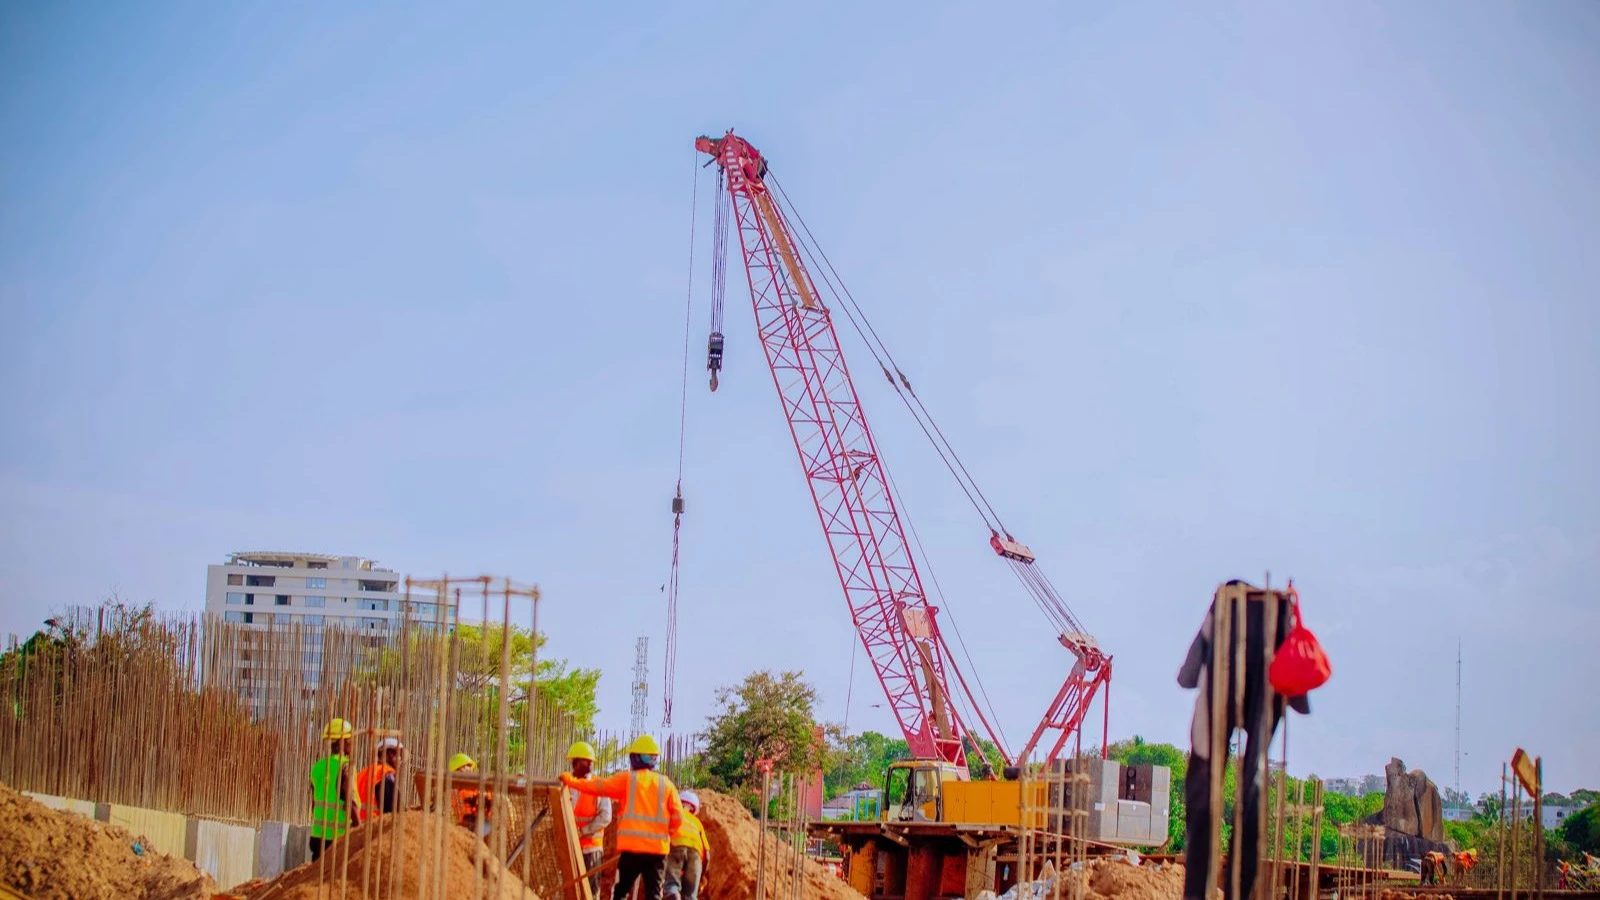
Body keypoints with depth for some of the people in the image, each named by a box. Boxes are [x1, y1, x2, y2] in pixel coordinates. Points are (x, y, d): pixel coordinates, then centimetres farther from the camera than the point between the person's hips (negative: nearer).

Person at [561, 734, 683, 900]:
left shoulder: (627, 779, 2)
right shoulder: (666, 784, 8)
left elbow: (596, 786, 1)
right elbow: (678, 817, 2)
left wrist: (569, 780, 15)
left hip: (632, 847, -2)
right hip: (658, 849, 2)